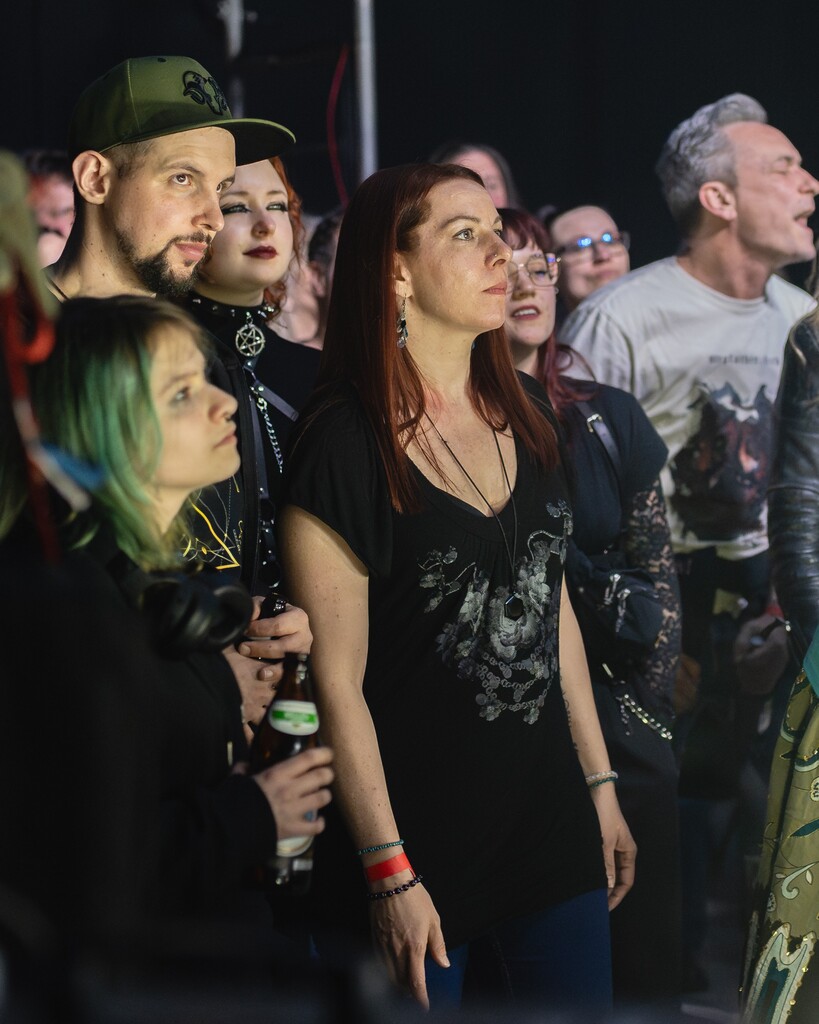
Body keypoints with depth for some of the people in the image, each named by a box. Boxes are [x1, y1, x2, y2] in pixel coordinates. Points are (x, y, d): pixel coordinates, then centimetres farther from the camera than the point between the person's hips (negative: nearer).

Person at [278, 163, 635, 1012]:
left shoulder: (524, 418, 7)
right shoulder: (342, 446, -14)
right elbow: (337, 683, -14)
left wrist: (601, 784, 14)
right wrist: (389, 872, -15)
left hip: (549, 816, 6)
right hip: (421, 837, -6)